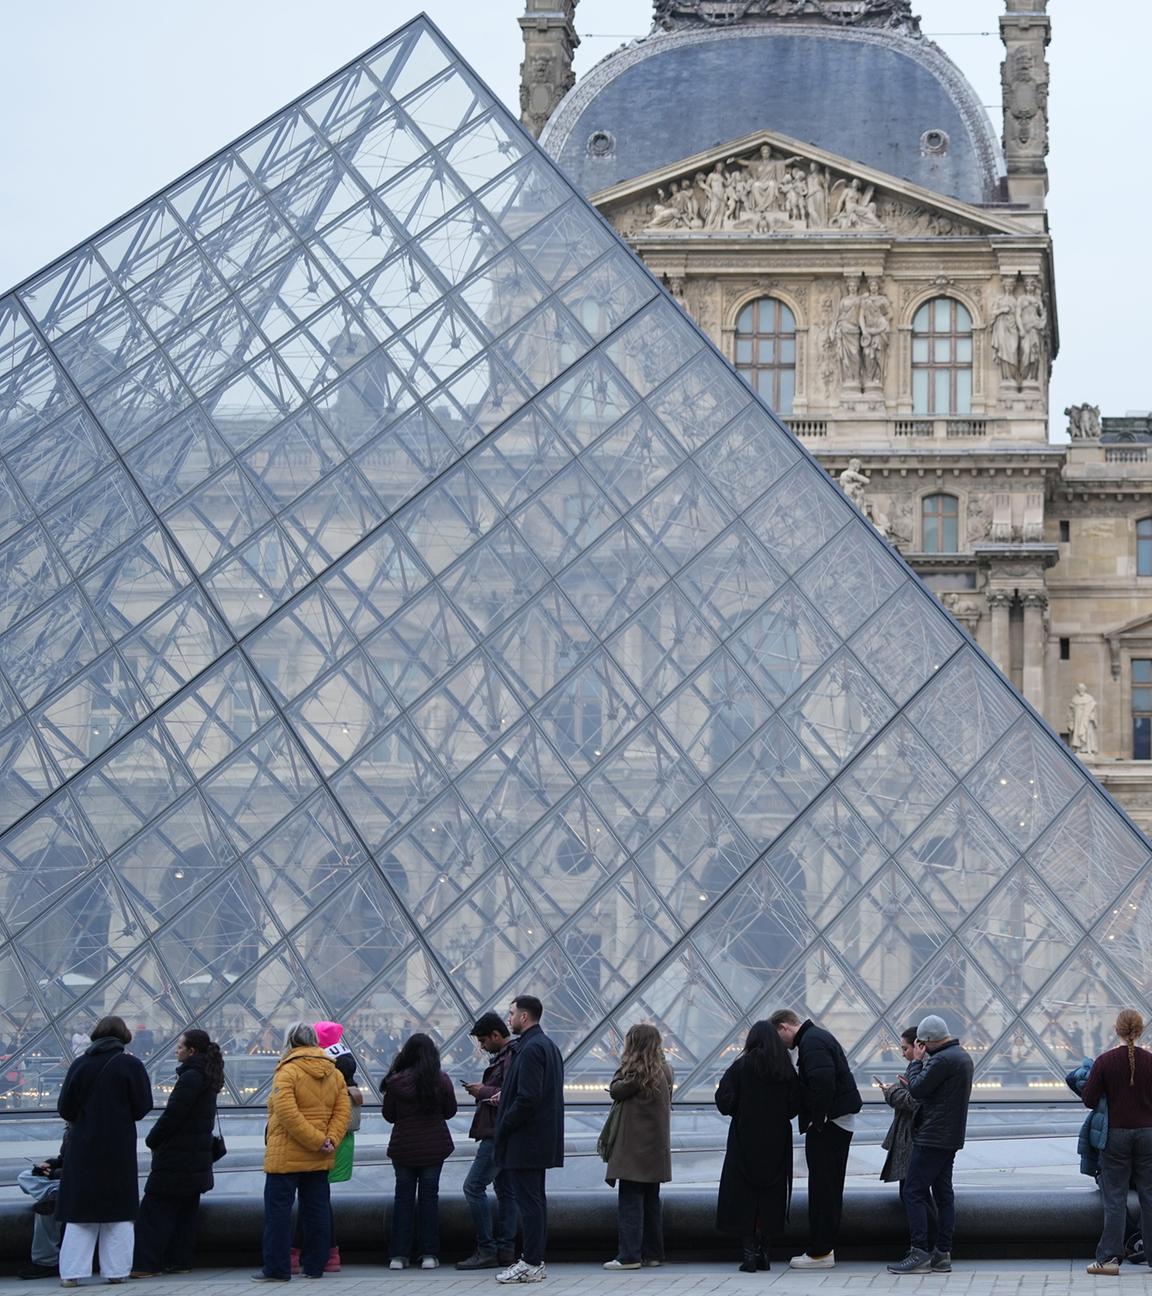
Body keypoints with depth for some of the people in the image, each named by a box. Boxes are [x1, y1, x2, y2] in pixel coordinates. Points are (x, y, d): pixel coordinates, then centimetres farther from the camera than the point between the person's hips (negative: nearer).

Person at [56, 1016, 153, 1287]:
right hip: (119, 1149, -2)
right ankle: (115, 1270, 5)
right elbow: (142, 1107, -5)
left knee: (80, 1211, 7)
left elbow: (65, 1108, -1)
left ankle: (71, 1272, 3)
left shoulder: (80, 1064, -1)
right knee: (118, 1213, 7)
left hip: (83, 1146, 2)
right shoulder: (131, 1065, -6)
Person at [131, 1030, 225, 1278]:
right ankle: (180, 1261, 14)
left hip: (175, 1159, -10)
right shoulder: (208, 1078, 13)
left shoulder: (190, 1078, -17)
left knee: (154, 1211, -6)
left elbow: (172, 1115, -19)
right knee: (185, 1212, 13)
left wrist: (152, 1139, -4)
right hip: (197, 1157, 10)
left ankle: (146, 1264, -9)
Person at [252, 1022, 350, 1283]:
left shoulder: (287, 1072, -12)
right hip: (320, 1161, 6)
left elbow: (288, 1114, -21)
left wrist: (318, 1141, -18)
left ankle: (276, 1269, -2)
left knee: (278, 1210, -1)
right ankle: (314, 1266, 15)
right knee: (316, 1211, 11)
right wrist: (329, 1140, -7)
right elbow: (342, 1112, 2)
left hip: (286, 1157, -6)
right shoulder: (334, 1073, 8)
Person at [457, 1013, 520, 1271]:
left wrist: (484, 1092, -13)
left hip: (499, 1135, -11)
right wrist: (483, 1091, -1)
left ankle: (487, 1250, -9)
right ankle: (505, 1249, 11)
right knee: (505, 1190, 9)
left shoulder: (511, 1057, -15)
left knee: (474, 1186, -10)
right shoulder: (503, 1056, 17)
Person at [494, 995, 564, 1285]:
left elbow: (528, 1098, -23)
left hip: (525, 1140, -11)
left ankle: (531, 1265, -6)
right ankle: (534, 1260, 18)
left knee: (529, 1201, -8)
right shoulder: (548, 1045, 15)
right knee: (536, 1199, 13)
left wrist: (504, 1127, -14)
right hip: (542, 1139, 11)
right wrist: (504, 1097, 15)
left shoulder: (530, 1049, -17)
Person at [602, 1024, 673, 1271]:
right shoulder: (663, 1071, 11)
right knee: (651, 1200, 13)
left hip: (634, 1147, -8)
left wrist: (623, 1066, 1)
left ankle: (629, 1255, -8)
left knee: (630, 1200, -6)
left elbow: (615, 1091, -9)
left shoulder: (638, 1072, -15)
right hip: (656, 1148, 8)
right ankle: (652, 1253, 16)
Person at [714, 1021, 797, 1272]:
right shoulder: (787, 1069, 0)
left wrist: (741, 1112, 7)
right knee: (771, 1197, 11)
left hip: (745, 1140, -3)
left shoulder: (742, 1066, -9)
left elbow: (724, 1099, -13)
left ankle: (749, 1253, -4)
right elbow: (795, 1104, -1)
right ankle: (764, 1253, 11)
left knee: (743, 1197, 3)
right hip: (777, 1141, 3)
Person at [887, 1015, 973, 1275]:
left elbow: (917, 1089, -17)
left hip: (932, 1137, -10)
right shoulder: (963, 1057, 15)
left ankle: (920, 1253, -10)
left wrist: (916, 1073, 1)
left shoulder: (942, 1060, -18)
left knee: (914, 1192, -7)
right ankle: (943, 1254, 11)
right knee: (943, 1194, 10)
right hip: (951, 1138, 10)